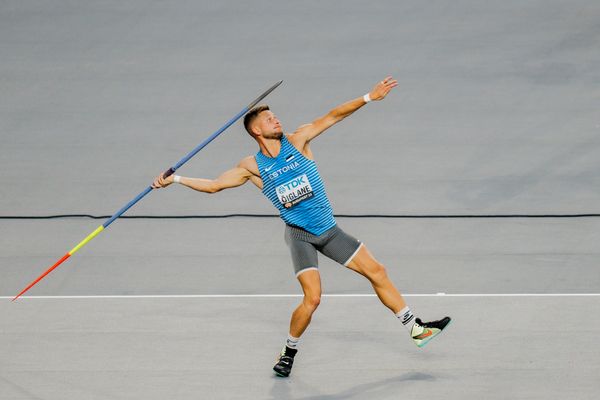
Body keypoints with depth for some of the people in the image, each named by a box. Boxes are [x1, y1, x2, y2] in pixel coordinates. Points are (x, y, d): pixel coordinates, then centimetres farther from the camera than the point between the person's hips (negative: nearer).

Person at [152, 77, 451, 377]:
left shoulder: (297, 141, 0)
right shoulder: (252, 167, -3)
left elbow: (332, 116, -3)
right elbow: (213, 185, 4)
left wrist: (369, 97, -9)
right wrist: (175, 179, -1)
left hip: (329, 230, 3)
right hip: (300, 235, -3)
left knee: (377, 272, 5)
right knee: (312, 298, -19)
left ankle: (416, 330, 18)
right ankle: (289, 352, 4)